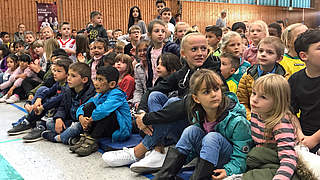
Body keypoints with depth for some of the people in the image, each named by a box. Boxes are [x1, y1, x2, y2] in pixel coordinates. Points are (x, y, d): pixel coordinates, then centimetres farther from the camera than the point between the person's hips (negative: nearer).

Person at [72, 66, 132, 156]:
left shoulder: (116, 94, -22)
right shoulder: (98, 96, 5)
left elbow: (103, 109, -39)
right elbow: (81, 107, 7)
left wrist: (90, 120, -23)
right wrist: (81, 118, -15)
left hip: (121, 131, -7)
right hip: (106, 130, 8)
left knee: (109, 113, -35)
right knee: (90, 105, -2)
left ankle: (92, 141, -22)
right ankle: (86, 136, -9)